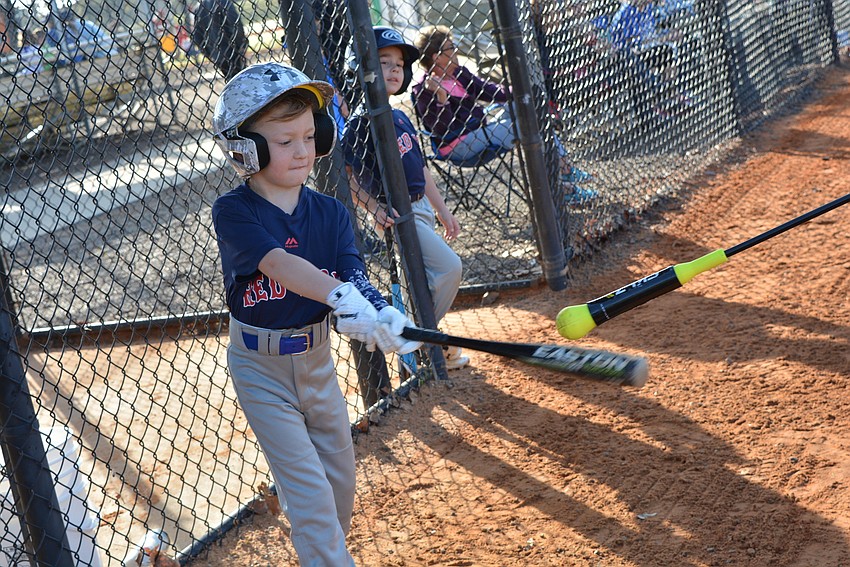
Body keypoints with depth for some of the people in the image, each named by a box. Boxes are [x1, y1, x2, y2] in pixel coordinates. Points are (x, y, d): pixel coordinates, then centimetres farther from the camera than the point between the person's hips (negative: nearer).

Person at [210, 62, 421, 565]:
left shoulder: (331, 213, -5)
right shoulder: (233, 212, -19)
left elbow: (354, 275, -18)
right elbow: (277, 263, -37)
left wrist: (384, 315, -41)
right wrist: (340, 295, -54)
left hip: (317, 356, 5)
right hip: (261, 369, -5)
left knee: (341, 478, 18)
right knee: (307, 486, -6)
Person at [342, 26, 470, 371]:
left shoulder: (400, 117, 12)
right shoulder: (361, 121, -14)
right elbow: (344, 172, -17)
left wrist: (442, 210, 22)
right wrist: (374, 208, -25)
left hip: (420, 207, 8)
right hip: (397, 213, -8)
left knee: (415, 282, 13)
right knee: (449, 267, -14)